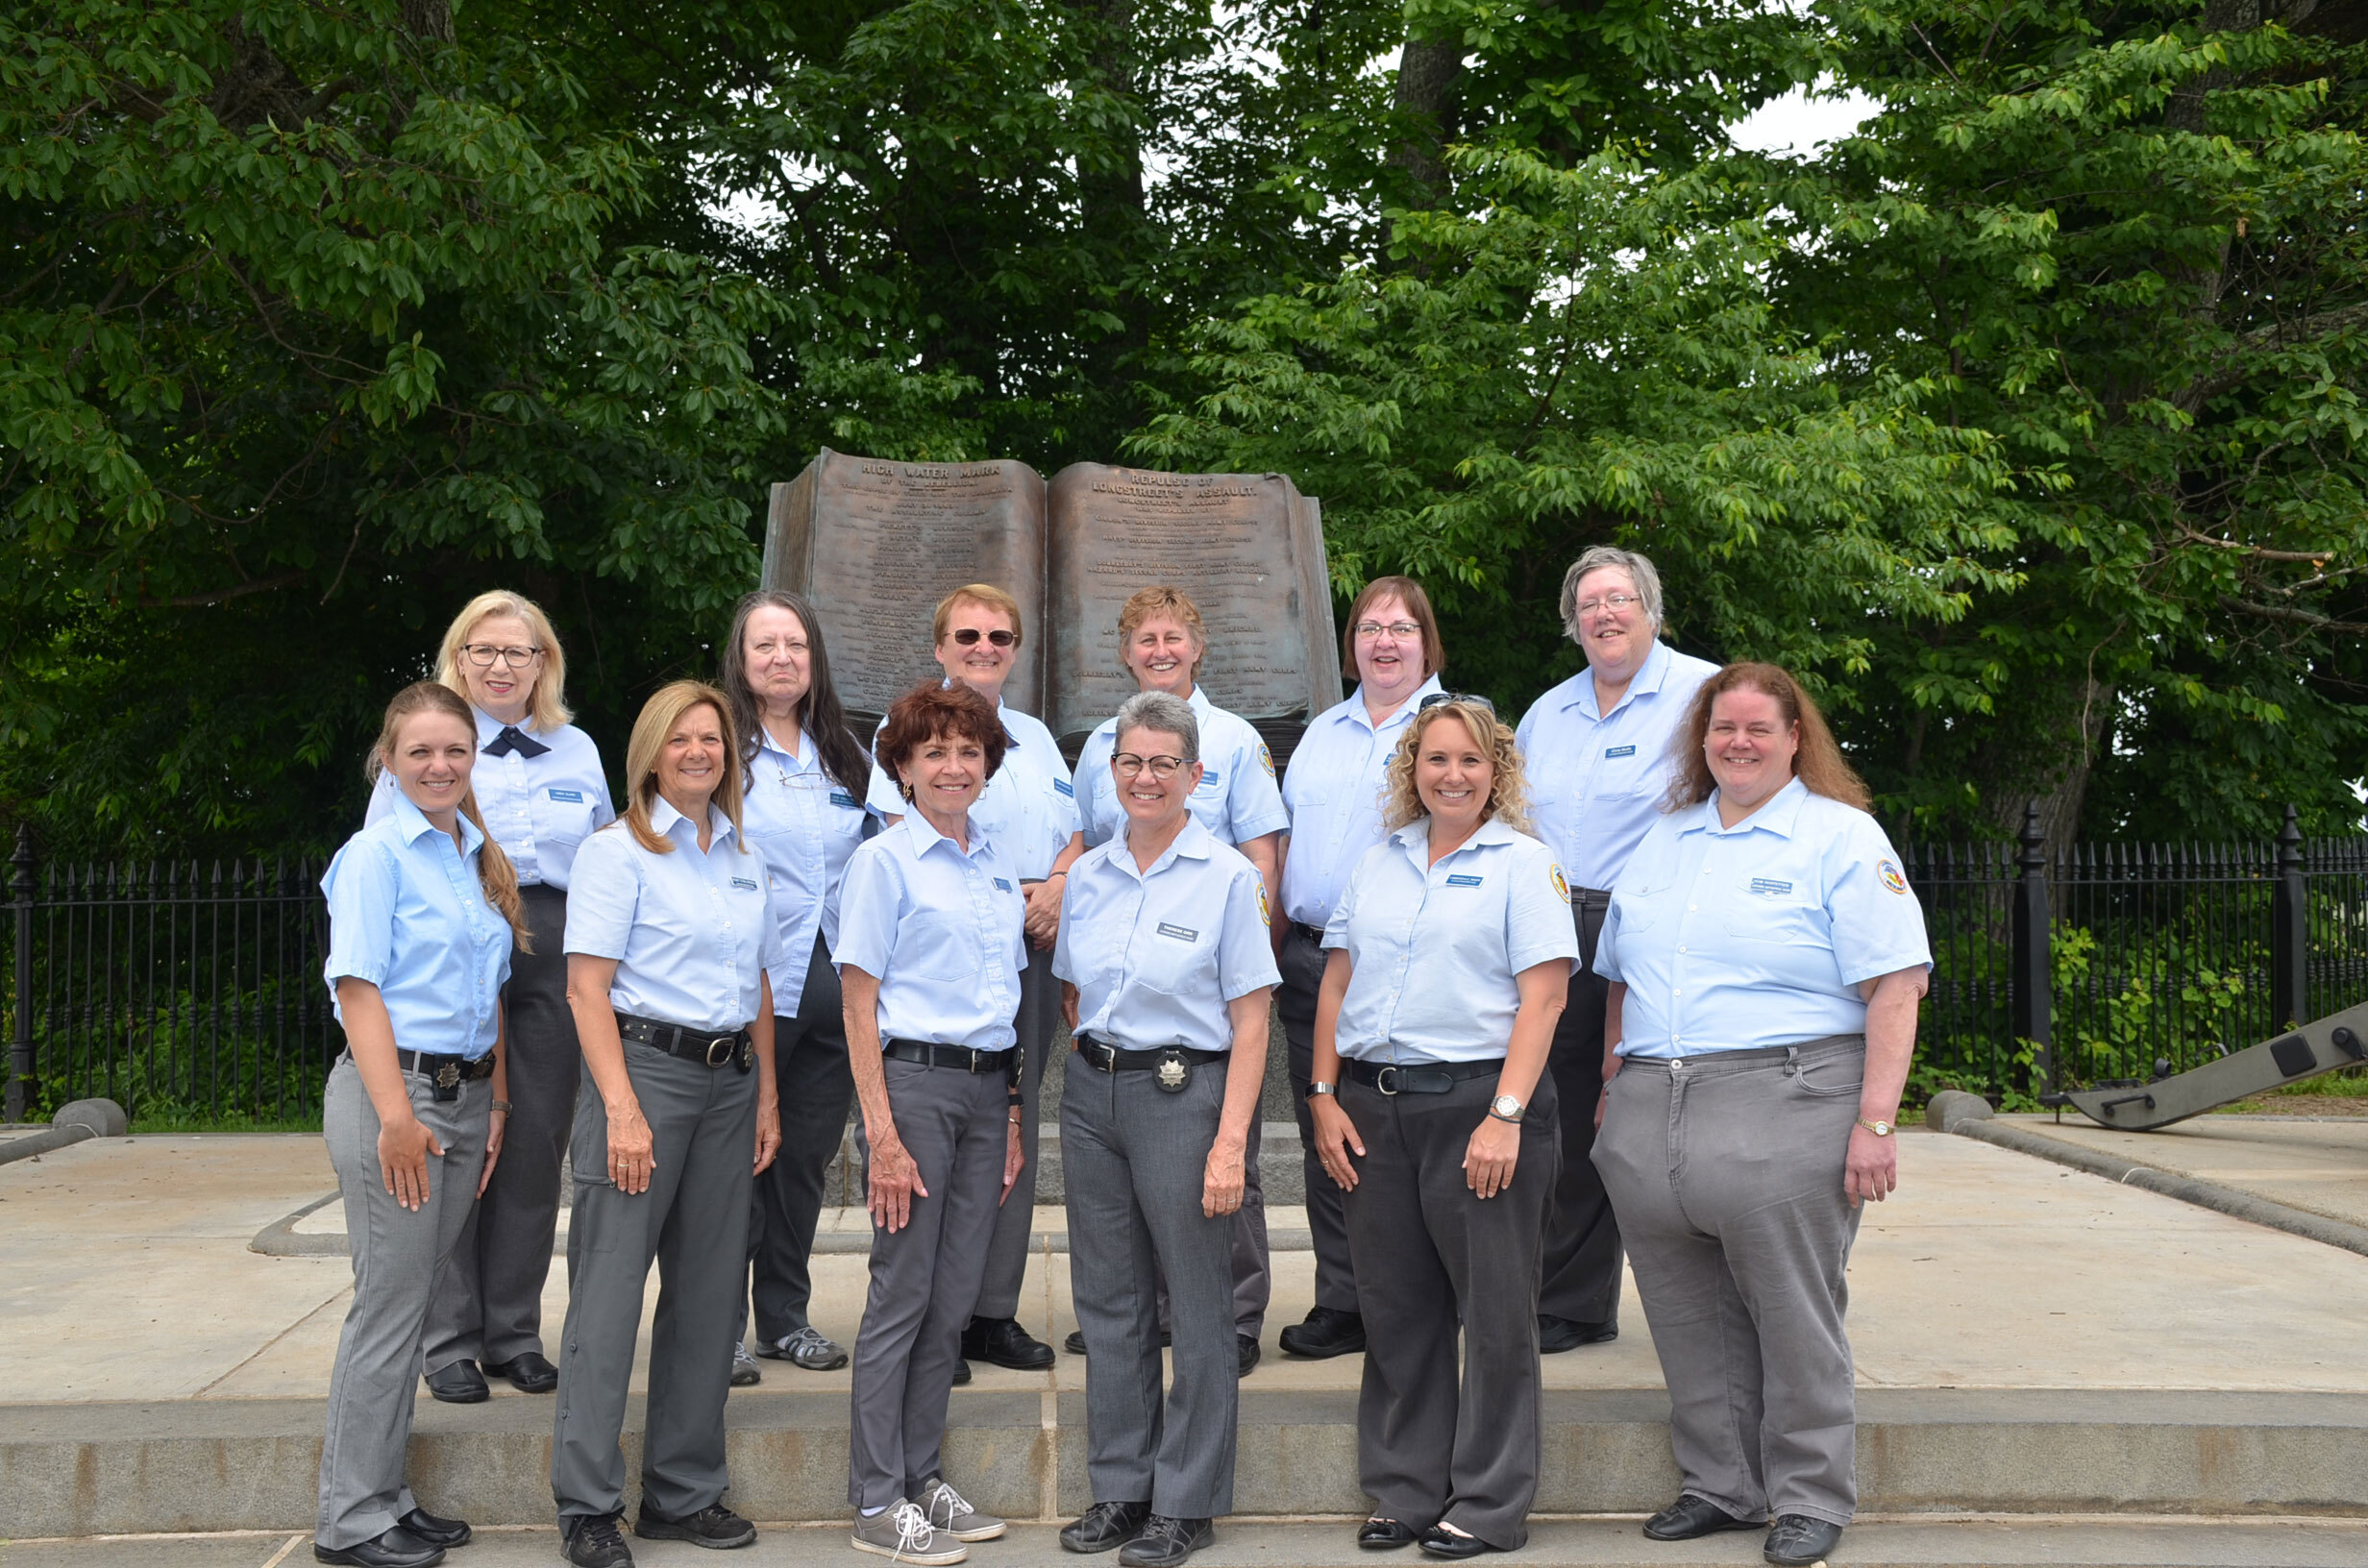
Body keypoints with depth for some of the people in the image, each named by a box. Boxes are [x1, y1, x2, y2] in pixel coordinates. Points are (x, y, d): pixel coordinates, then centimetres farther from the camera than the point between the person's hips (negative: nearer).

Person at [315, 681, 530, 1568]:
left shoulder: (481, 858, 14)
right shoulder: (377, 855, -8)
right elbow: (359, 987, -14)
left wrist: (496, 1103, 11)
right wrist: (397, 1116, -21)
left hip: (466, 1094, 7)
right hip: (392, 1090, -7)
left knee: (414, 1299, 12)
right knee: (391, 1303, -3)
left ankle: (385, 1497, 21)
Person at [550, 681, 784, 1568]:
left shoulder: (744, 856, 14)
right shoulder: (619, 851, -5)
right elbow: (587, 989, -11)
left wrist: (766, 1096, 12)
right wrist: (622, 1109, -18)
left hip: (728, 1078, 6)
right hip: (645, 1067, -6)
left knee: (709, 1290, 10)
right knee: (611, 1290, -4)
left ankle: (684, 1493, 20)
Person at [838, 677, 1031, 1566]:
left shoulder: (999, 865, 14)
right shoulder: (884, 861, -5)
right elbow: (859, 1006, -8)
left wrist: (1012, 1116, 13)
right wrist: (882, 1134, -15)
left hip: (987, 1090, 6)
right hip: (913, 1082, -6)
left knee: (954, 1297, 10)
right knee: (903, 1293, -2)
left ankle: (921, 1477, 21)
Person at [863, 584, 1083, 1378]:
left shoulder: (1035, 736, 20)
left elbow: (1075, 833, 18)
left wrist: (1058, 887, -3)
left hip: (1030, 948, 6)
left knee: (1014, 1125, 7)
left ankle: (994, 1312, 15)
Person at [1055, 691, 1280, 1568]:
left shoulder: (1229, 878, -6)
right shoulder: (1087, 875, 9)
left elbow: (1249, 1024, -9)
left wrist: (1230, 1142, -15)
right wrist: (1097, 1050, 5)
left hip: (1184, 1093, -5)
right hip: (1092, 1093, 5)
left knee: (1198, 1305, 1)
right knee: (1107, 1298, 10)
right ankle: (1120, 1487, 22)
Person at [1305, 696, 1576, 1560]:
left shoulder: (1523, 863, -1)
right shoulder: (1378, 862, 14)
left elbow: (1541, 998, -9)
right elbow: (1337, 984, 15)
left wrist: (1504, 1116, -17)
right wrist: (1325, 1098, 6)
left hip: (1477, 1101, -5)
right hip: (1374, 1108, 5)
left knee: (1495, 1310, 2)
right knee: (1394, 1307, 10)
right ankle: (1405, 1493, 21)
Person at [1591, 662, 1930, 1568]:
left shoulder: (1841, 838, -1)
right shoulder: (1664, 840, 18)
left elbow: (1895, 987, -8)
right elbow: (1621, 979, 23)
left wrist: (1875, 1121, -15)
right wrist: (1614, 1089, 16)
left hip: (1782, 1116, -5)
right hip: (1652, 1119, 6)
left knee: (1793, 1320, 2)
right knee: (1692, 1323, 11)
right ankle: (1720, 1487, 24)